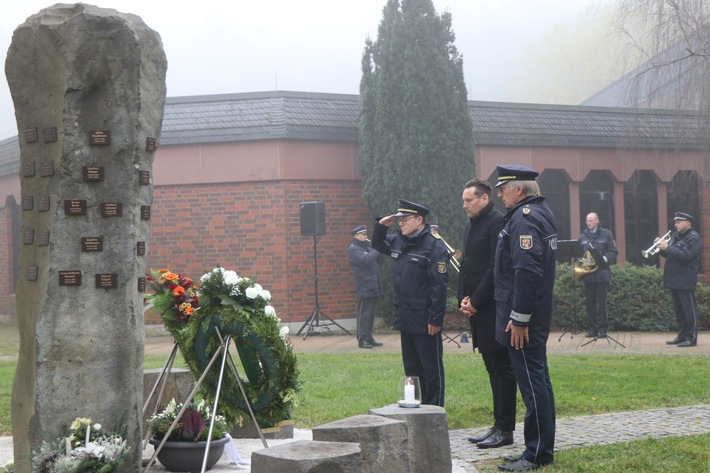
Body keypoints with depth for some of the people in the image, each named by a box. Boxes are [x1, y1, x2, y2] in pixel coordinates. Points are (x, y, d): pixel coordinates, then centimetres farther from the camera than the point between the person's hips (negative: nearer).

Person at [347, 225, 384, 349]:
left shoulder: (366, 246, 20)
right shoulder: (353, 249, -8)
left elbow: (377, 260, 17)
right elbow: (366, 259, -23)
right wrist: (376, 250, -14)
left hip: (373, 285, 9)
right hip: (365, 286, -9)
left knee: (371, 313, 11)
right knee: (364, 314, -8)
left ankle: (369, 337, 16)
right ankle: (362, 339, -7)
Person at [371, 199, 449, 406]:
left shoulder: (434, 246, -16)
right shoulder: (398, 241, 11)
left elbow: (440, 285, -19)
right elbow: (377, 245, 32)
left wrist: (435, 319, -21)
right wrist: (380, 226, 11)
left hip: (425, 324, -8)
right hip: (405, 320, 8)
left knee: (431, 369, 2)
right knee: (411, 368, 17)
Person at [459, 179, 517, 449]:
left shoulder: (498, 223, -11)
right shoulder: (471, 227, 18)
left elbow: (496, 267, -18)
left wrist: (475, 301, -15)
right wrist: (463, 299, 5)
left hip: (494, 308, -9)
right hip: (477, 310, 9)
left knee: (502, 368, -4)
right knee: (493, 368, 13)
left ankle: (505, 430, -1)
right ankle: (499, 425, 19)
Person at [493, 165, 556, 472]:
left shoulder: (524, 219, -17)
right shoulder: (542, 213, 15)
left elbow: (526, 271, -25)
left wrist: (519, 319, -22)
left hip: (521, 317, -11)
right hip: (537, 314, 11)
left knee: (531, 381, -5)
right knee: (537, 379, 15)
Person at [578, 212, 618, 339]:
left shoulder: (606, 235, 5)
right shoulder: (583, 237, 14)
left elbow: (613, 252, 1)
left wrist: (605, 259, -16)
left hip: (602, 274, -3)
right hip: (587, 274, 3)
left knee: (602, 302, -3)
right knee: (589, 302, 4)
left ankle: (603, 329, 2)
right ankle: (592, 328, 9)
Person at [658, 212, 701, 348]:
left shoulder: (693, 238, -9)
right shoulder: (675, 236, 16)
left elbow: (686, 255, -22)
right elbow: (669, 254, 17)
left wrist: (668, 247, -23)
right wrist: (661, 247, -3)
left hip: (686, 281, -8)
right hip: (674, 279, 8)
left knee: (689, 309, -5)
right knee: (679, 310, 12)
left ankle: (691, 338, -2)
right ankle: (682, 336, 19)